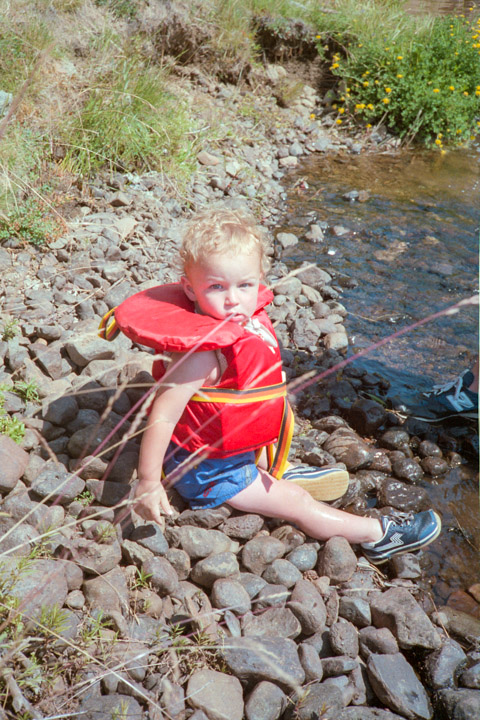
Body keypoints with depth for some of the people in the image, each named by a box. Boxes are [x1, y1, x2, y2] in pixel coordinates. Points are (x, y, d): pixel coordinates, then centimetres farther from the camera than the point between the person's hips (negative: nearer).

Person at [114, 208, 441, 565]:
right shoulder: (202, 352, -36)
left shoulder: (246, 319, -9)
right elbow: (163, 414, -33)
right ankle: (378, 535, 18)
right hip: (211, 471, -7)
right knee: (297, 503, 6)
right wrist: (148, 482, -29)